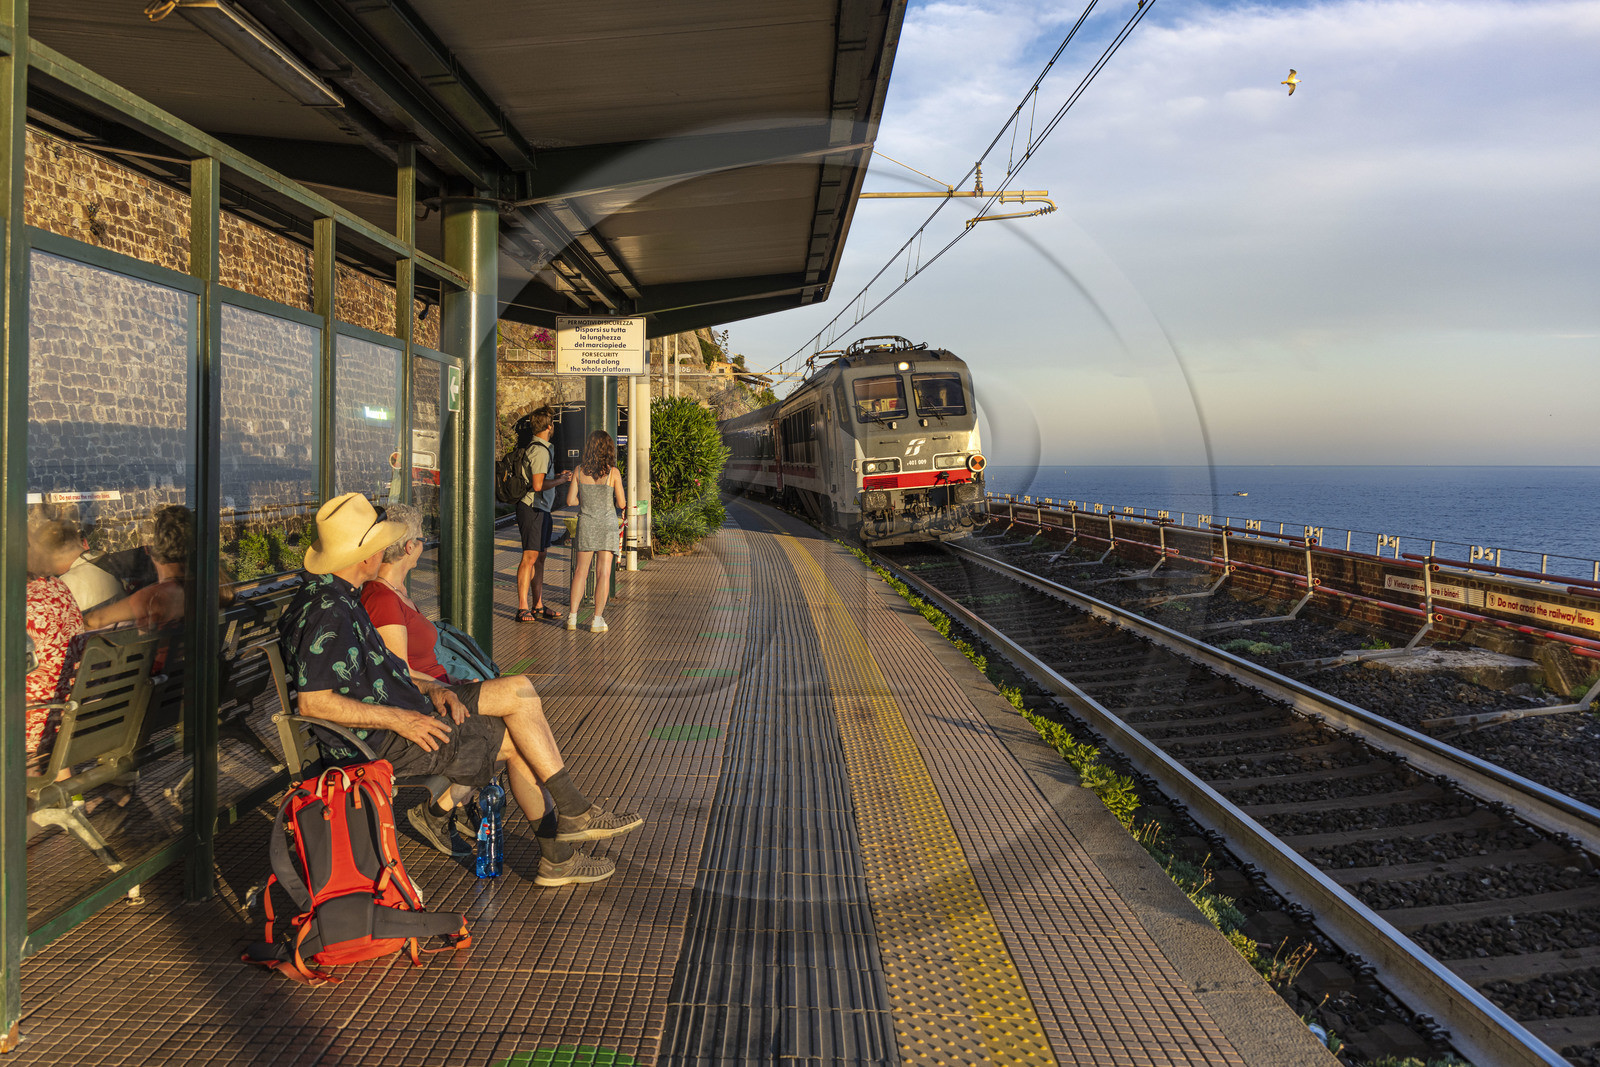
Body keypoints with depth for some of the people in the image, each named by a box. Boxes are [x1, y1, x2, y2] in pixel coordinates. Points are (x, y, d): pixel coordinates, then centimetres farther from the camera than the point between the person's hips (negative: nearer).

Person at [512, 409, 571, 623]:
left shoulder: (543, 448, 15)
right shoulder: (540, 450, -16)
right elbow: (538, 485, -22)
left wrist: (558, 476, 22)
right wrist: (561, 480, -9)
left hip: (541, 509, 11)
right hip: (533, 509, -11)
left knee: (540, 556, 12)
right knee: (530, 556, -10)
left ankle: (539, 607, 18)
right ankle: (523, 609, -8)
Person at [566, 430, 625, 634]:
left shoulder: (579, 470, -2)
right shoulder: (612, 472, -9)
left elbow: (570, 500, 1)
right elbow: (621, 504, -6)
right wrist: (619, 500, 17)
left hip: (585, 523, 2)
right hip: (607, 525, -2)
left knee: (580, 572, 11)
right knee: (603, 573, 2)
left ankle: (572, 617, 10)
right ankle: (597, 620, 2)